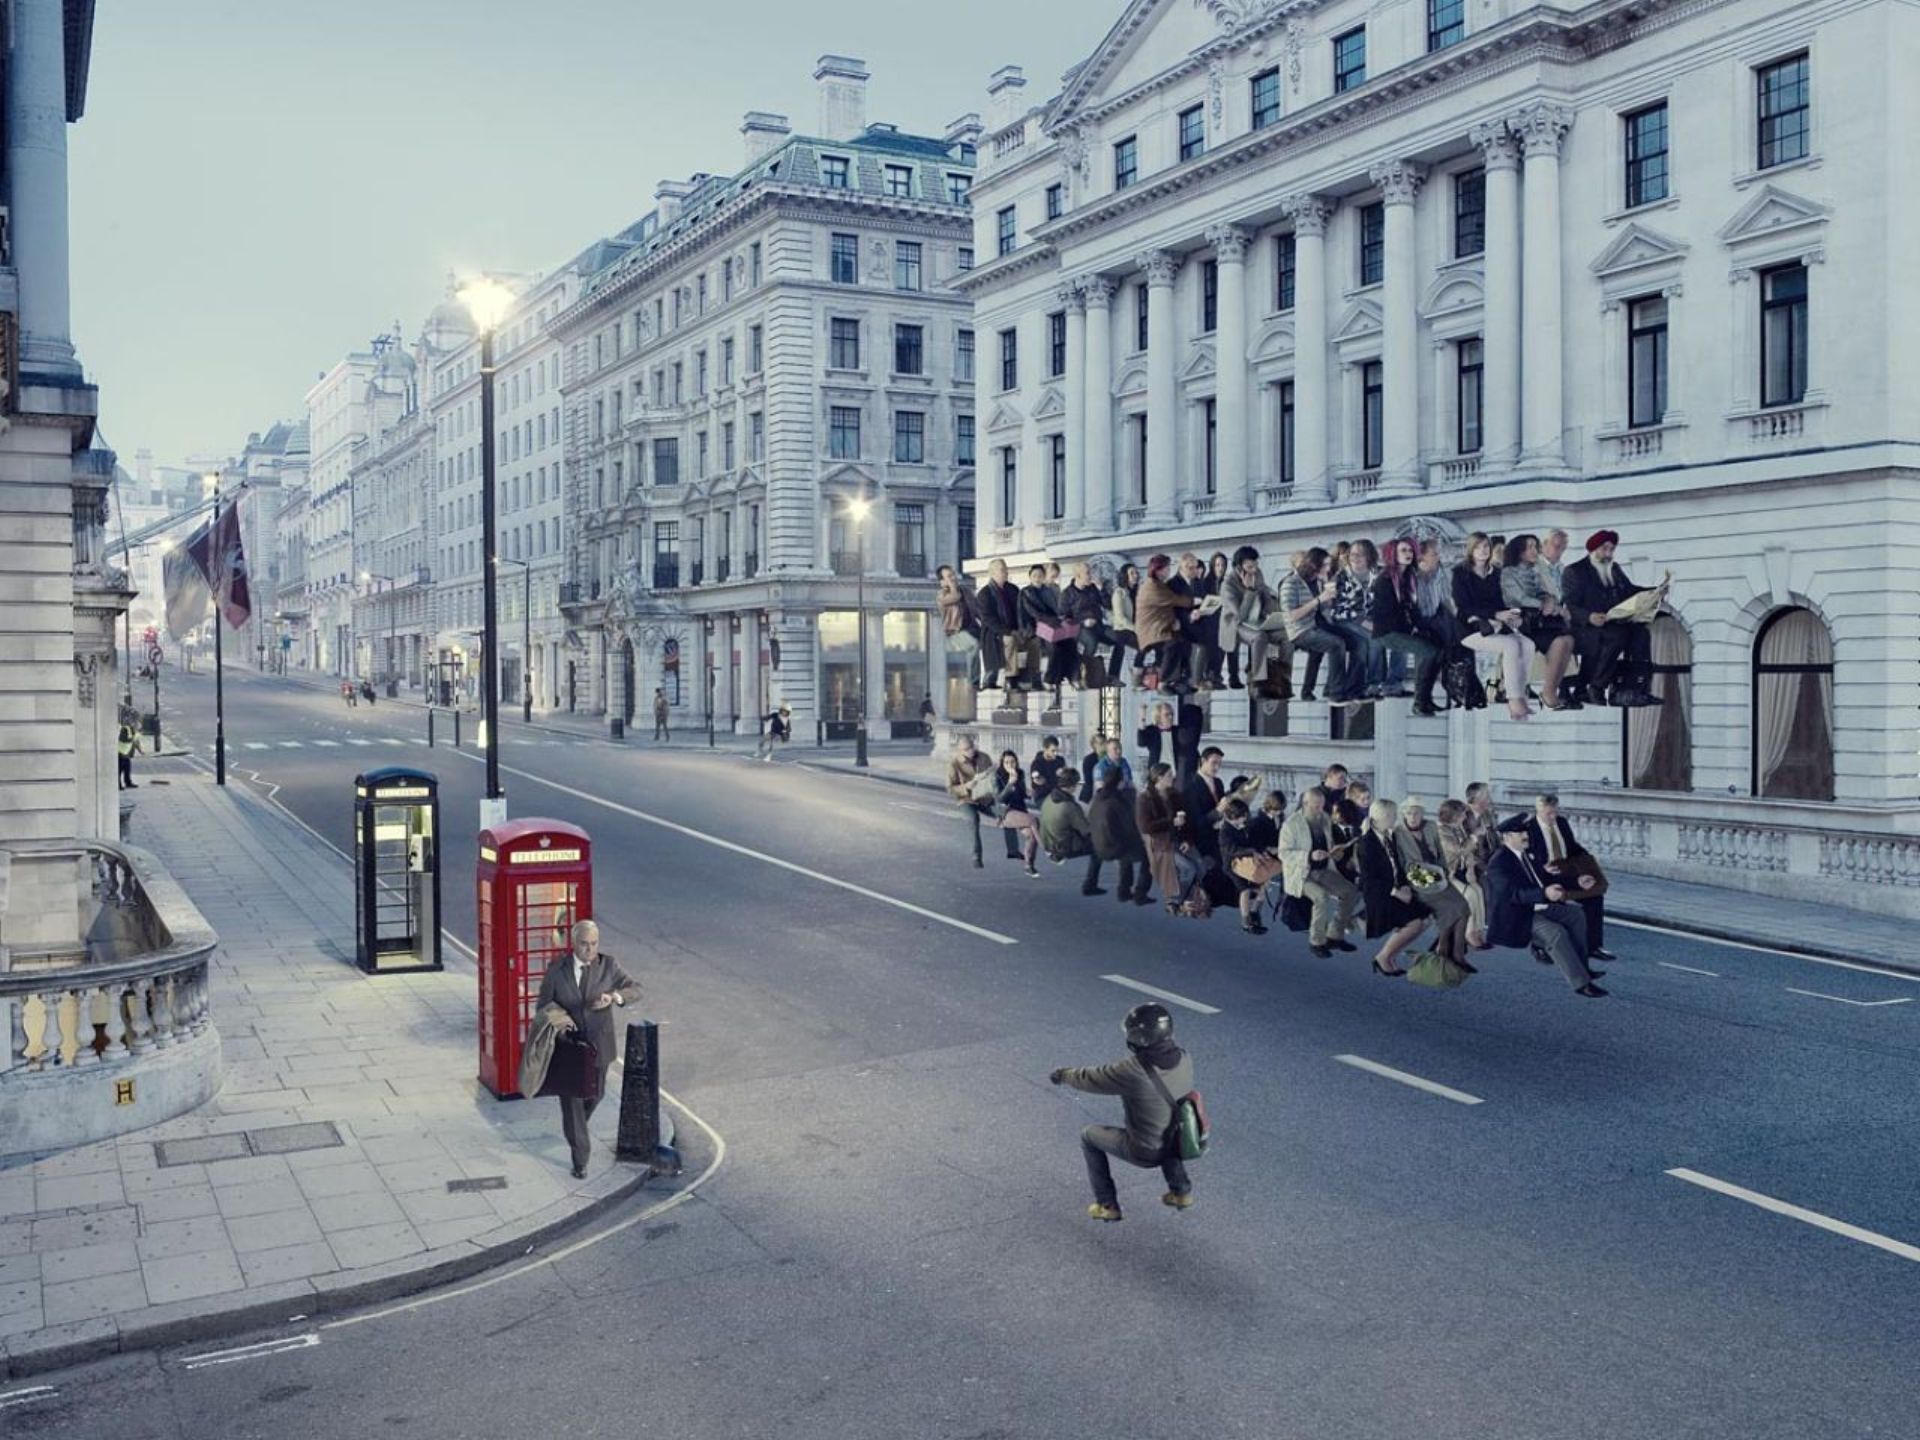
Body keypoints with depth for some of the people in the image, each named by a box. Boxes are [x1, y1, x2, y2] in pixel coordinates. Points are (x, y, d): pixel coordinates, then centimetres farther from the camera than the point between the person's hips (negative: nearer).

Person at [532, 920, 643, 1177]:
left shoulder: (609, 965, -9)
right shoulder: (556, 970, -9)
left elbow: (636, 990, -10)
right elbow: (543, 1007, -1)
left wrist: (614, 997, -30)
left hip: (599, 1045, 2)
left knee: (595, 1094, 20)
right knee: (571, 1101, -1)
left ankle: (576, 1129, 51)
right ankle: (580, 1157, 12)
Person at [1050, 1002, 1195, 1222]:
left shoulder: (1131, 1072, -29)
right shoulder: (1184, 1059, -13)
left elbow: (1091, 1079, -12)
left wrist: (1063, 1075, 9)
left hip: (1145, 1153, -5)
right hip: (1182, 1144, 5)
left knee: (1089, 1136, 19)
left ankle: (1107, 1206, 26)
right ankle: (1181, 1190, 37)